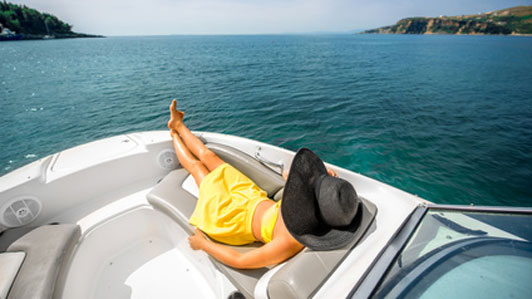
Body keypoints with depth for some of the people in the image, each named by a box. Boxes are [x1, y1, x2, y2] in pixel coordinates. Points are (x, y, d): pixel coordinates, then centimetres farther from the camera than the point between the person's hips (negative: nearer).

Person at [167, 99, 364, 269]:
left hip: (235, 217, -5)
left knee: (195, 165, 14)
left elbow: (239, 261, -31)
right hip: (254, 199, 5)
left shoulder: (290, 243, -42)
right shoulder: (324, 213, -22)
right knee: (206, 155, 16)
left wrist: (202, 243, -18)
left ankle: (175, 136, 48)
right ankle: (178, 125, 46)